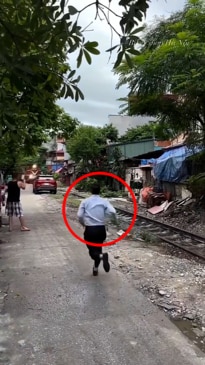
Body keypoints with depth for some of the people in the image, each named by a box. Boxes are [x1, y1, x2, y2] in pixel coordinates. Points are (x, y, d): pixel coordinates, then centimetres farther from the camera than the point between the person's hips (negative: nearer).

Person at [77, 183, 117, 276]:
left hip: (89, 229, -1)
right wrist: (115, 219, 6)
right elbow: (113, 212, -15)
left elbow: (79, 215, -7)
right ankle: (95, 269, 30)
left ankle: (102, 256, -23)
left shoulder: (85, 201, 0)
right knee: (98, 249, 22)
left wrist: (83, 224, 12)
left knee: (92, 250, 8)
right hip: (101, 229, 2)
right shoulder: (104, 201, 0)